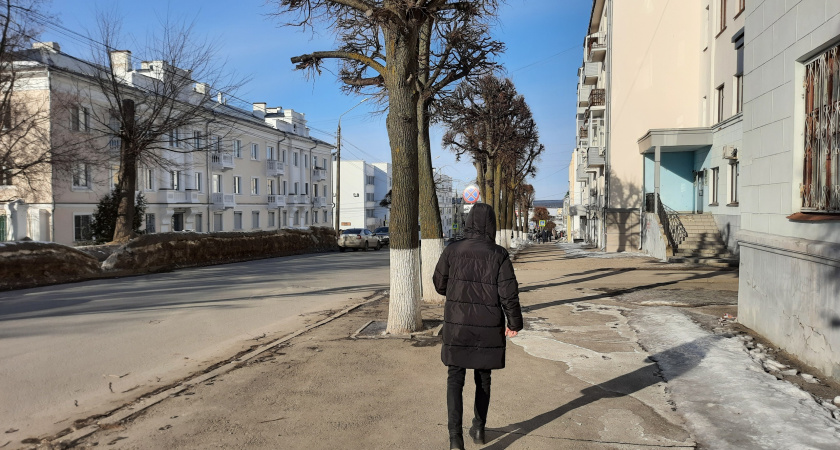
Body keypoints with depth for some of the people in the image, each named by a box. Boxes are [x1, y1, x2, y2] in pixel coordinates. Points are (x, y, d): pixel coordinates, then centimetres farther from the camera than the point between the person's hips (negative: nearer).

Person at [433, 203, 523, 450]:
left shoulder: (452, 251, -8)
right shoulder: (499, 255, -11)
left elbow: (439, 284, 3)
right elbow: (509, 293, -10)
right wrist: (514, 322, 3)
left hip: (457, 326, 0)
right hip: (489, 328, 0)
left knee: (455, 379, 8)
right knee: (483, 378, 20)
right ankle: (479, 428, 33)